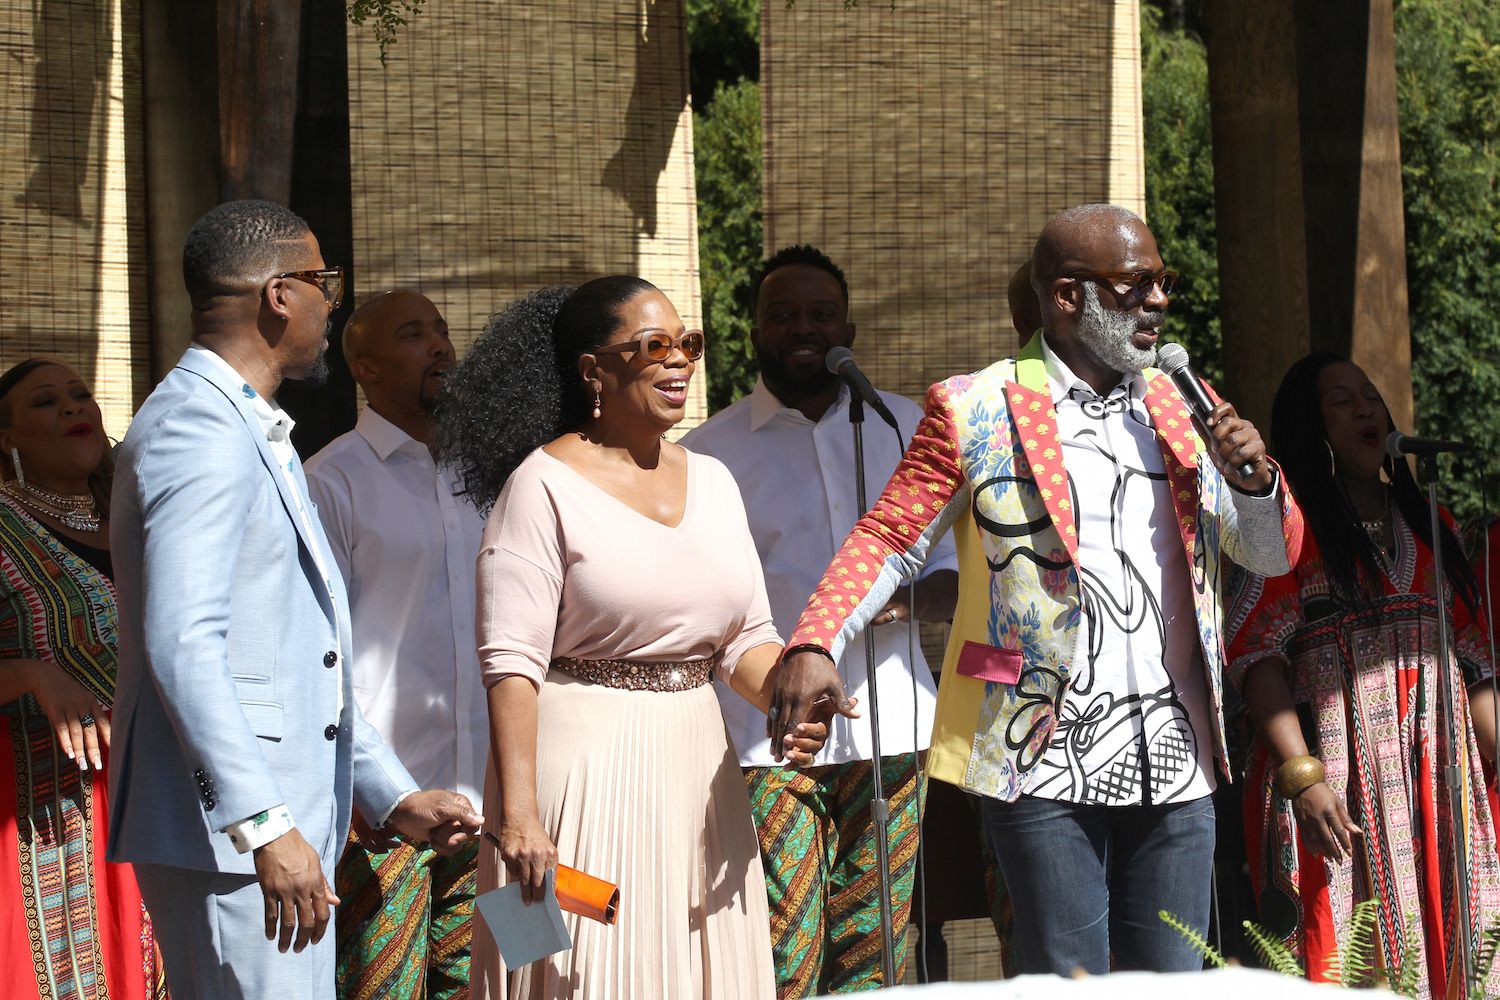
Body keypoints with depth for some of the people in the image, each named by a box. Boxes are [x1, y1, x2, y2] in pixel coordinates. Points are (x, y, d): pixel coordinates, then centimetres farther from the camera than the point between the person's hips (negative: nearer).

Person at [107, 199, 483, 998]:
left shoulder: (254, 432, 22)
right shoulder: (200, 428, -12)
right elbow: (182, 647, -22)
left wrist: (392, 795, 24)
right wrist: (265, 826, -26)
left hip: (282, 823, 10)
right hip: (225, 837, -10)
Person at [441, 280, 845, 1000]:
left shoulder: (711, 480, 12)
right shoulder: (545, 483, -8)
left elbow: (747, 635, 13)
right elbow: (511, 662, -13)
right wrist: (517, 810, -20)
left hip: (696, 768, 6)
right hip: (589, 768, -6)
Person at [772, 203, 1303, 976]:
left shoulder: (1184, 411, 13)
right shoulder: (975, 412, 0)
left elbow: (1274, 556, 17)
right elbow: (890, 537, -2)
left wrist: (1254, 480, -5)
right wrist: (816, 643, -18)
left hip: (1175, 762, 5)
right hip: (1048, 761, -4)